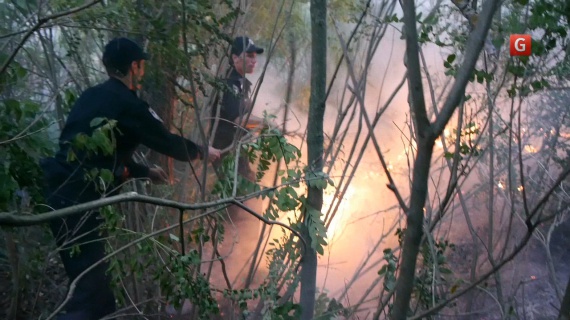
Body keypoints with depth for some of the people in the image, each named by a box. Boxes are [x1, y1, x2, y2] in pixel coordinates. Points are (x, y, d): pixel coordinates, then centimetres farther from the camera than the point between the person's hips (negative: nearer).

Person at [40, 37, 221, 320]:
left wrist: (146, 172, 33)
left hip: (61, 191, 9)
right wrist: (203, 152, 18)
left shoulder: (93, 97, 17)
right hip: (76, 199, -9)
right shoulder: (127, 104, -9)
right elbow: (167, 142, 0)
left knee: (90, 274, 23)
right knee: (89, 286, -6)